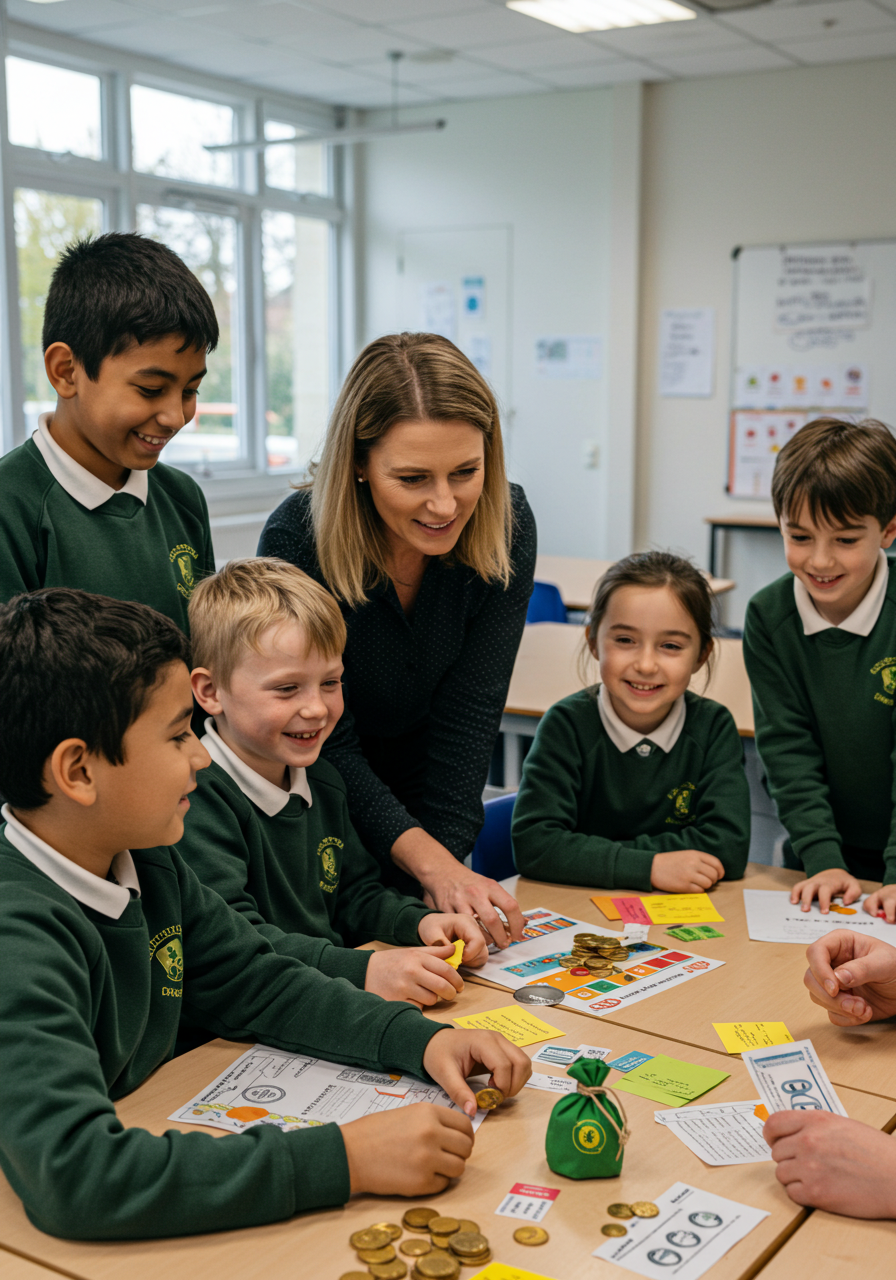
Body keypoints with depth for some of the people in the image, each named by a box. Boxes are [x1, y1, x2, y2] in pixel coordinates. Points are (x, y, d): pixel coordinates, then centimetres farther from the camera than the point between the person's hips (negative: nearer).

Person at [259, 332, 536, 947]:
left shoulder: (505, 527, -18)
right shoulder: (297, 540, -28)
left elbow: (469, 714, -19)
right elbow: (326, 741, -25)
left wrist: (445, 865, -26)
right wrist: (432, 862, -36)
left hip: (431, 799, 3)